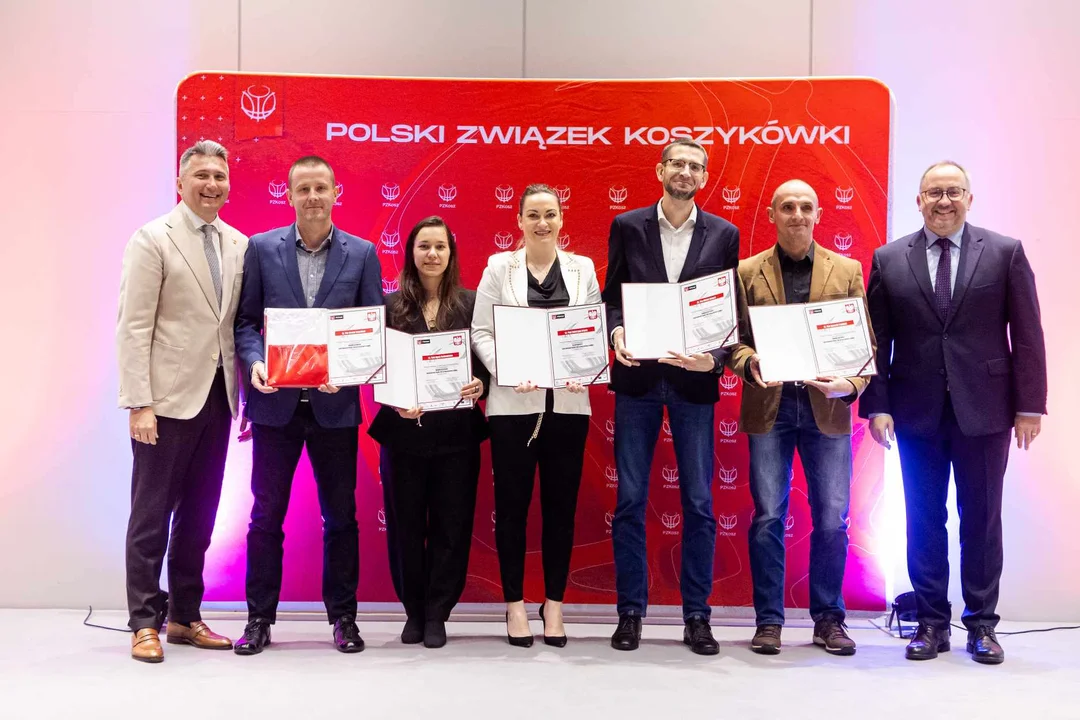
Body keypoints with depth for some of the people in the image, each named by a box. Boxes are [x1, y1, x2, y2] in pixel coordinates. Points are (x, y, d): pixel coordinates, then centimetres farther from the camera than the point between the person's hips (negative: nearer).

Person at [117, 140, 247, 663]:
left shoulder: (238, 245, 11)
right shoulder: (152, 240, -4)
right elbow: (133, 327, -9)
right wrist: (139, 402, -15)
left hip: (217, 398, 5)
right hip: (168, 399, -5)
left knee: (199, 515, 12)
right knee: (152, 514, 3)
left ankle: (184, 617, 23)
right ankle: (145, 623, 14)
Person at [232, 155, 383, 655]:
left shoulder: (362, 254, 3)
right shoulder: (261, 248, 4)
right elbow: (245, 320, 4)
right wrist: (253, 363, -14)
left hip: (335, 404, 0)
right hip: (276, 402, 0)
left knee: (340, 515, 8)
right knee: (266, 515, 7)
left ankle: (343, 617, 21)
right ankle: (259, 618, 20)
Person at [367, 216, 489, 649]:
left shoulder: (471, 303, 5)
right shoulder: (391, 304, 4)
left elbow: (485, 361, 4)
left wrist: (479, 384, -17)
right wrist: (395, 401, -16)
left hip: (456, 431, 0)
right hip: (404, 430, 0)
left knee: (451, 525, 3)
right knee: (407, 525, 7)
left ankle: (436, 614, 16)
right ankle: (414, 611, 22)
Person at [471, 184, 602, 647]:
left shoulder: (582, 268, 10)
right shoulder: (499, 267, 5)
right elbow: (480, 331, 0)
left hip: (567, 402, 2)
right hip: (514, 401, -1)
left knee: (561, 504, 6)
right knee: (512, 504, 4)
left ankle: (554, 604, 19)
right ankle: (515, 604, 17)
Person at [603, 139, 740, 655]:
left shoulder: (723, 235, 5)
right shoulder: (627, 226, 5)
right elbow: (612, 296, 7)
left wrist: (715, 357, -13)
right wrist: (617, 332, -14)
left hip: (694, 380, 0)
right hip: (637, 378, 0)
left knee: (698, 503, 4)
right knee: (630, 500, 4)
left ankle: (697, 616, 16)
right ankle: (630, 612, 15)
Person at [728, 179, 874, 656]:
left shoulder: (847, 271, 8)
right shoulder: (747, 272, 7)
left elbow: (866, 342, 5)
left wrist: (852, 383, -13)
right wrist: (749, 363, -16)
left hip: (827, 408, 1)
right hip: (769, 407, -1)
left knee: (831, 519, 4)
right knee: (767, 517, 2)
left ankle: (829, 619, 19)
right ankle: (768, 621, 13)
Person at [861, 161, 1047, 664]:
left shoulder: (1005, 253, 2)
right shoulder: (889, 259, 5)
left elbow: (1027, 336, 1)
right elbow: (876, 340, 3)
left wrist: (1029, 405, -3)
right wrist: (876, 406, -4)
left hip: (984, 411, -1)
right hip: (917, 413, 1)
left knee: (981, 520, 7)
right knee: (924, 522, 8)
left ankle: (981, 625, 19)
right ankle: (931, 623, 19)